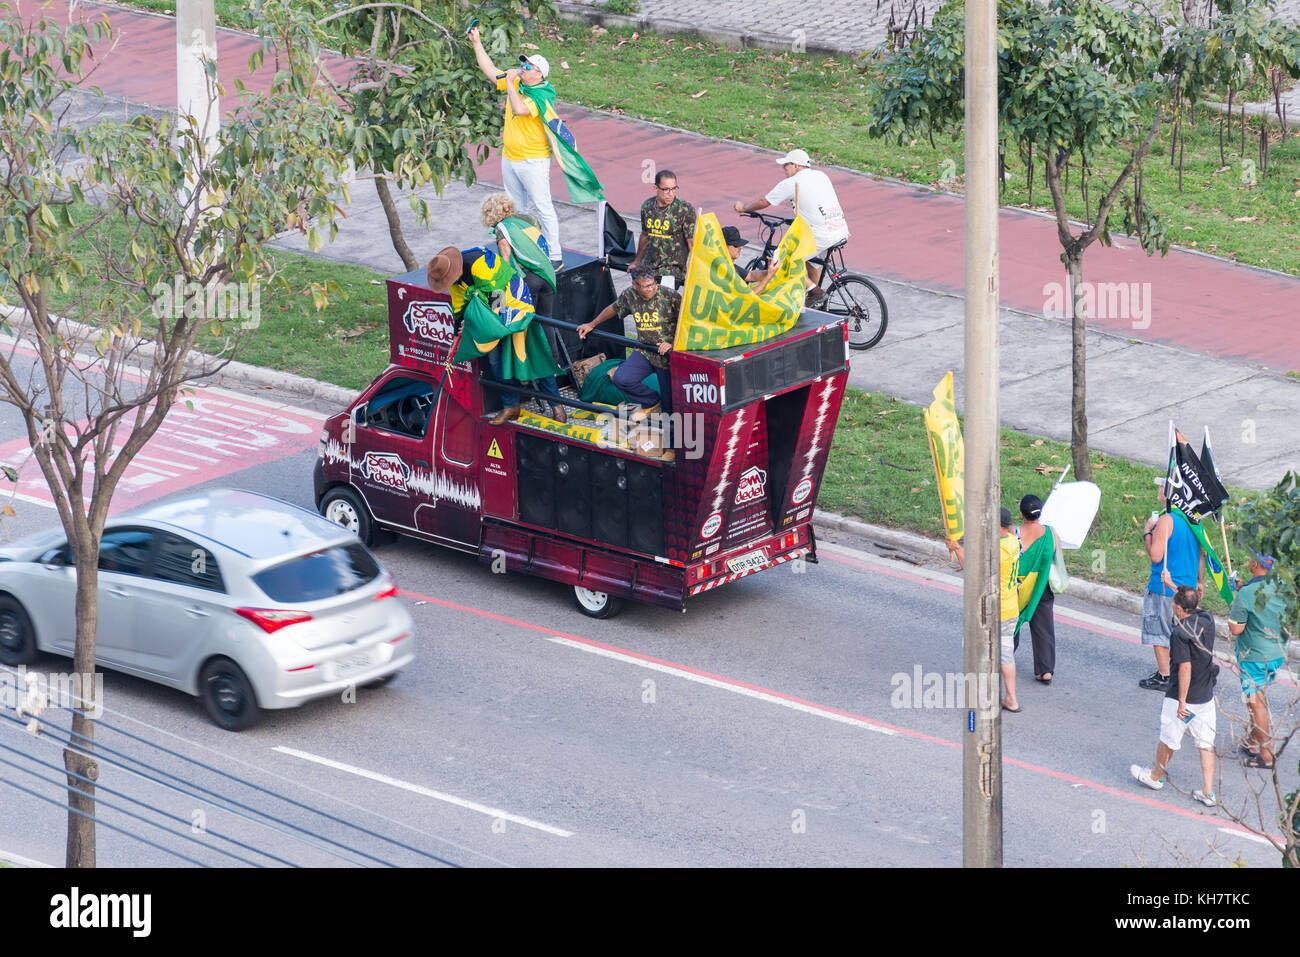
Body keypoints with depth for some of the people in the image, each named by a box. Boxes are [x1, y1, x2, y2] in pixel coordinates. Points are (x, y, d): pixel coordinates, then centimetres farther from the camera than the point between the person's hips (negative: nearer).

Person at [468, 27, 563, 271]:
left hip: (533, 161, -9)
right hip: (509, 158, 9)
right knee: (517, 208, 16)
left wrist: (510, 83, -24)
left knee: (542, 208, -6)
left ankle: (555, 257, -3)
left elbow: (519, 109, -35)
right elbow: (490, 70, 15)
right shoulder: (515, 84, 5)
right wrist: (477, 43, 12)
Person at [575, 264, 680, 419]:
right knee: (621, 379, -18)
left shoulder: (670, 296, -16)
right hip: (644, 351, 4)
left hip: (668, 355, -4)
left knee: (670, 408, -6)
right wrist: (592, 325, 27)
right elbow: (613, 309, 19)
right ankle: (652, 402, 8)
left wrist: (672, 344, -22)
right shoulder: (629, 295, -2)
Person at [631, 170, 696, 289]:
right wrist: (637, 262, 33)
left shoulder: (685, 210, -9)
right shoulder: (647, 206, 6)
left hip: (672, 271, -6)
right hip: (648, 268, 6)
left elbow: (692, 244, -8)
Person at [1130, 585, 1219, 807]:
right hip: (1206, 695, 7)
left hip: (1182, 696, -7)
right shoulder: (1207, 621, -2)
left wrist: (1182, 701, -22)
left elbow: (1185, 668, -26)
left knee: (1168, 739, 15)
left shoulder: (1179, 633, -23)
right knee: (1206, 743, 10)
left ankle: (1156, 777, 35)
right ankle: (1208, 791, 7)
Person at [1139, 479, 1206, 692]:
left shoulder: (1166, 521, -20)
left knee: (1159, 632, 4)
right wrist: (1200, 581, 22)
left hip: (1164, 588, -7)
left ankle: (1164, 677, 7)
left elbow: (1155, 556, -22)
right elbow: (1201, 553, 11)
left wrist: (1147, 532, -8)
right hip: (1187, 586, 8)